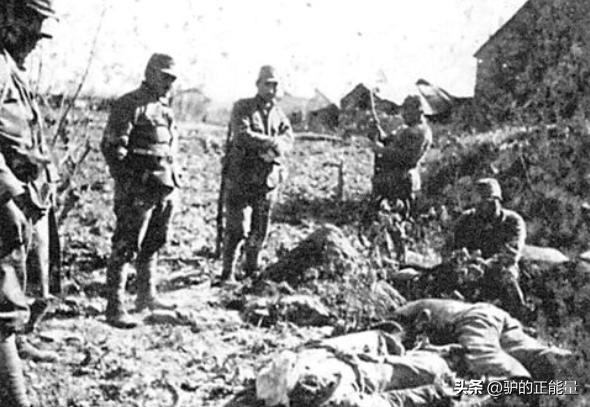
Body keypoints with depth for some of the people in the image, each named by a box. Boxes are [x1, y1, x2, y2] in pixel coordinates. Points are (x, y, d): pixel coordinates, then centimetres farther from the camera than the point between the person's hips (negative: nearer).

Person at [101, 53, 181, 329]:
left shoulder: (165, 108, 17)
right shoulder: (129, 105, -10)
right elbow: (112, 147, -15)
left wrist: (174, 182, 18)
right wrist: (127, 183, -18)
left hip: (165, 189, 9)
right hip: (139, 189, -9)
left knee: (153, 244, 17)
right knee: (126, 247, -8)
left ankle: (147, 296, 30)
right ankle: (115, 308, -6)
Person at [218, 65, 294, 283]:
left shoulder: (278, 113, 14)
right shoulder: (242, 107, -2)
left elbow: (288, 137, -1)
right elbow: (242, 135, -17)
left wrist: (272, 147, -21)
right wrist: (271, 142, -20)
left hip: (268, 178, 5)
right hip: (241, 177, -5)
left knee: (260, 229, 9)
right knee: (237, 228, -7)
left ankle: (251, 269, 22)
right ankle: (227, 273, 0)